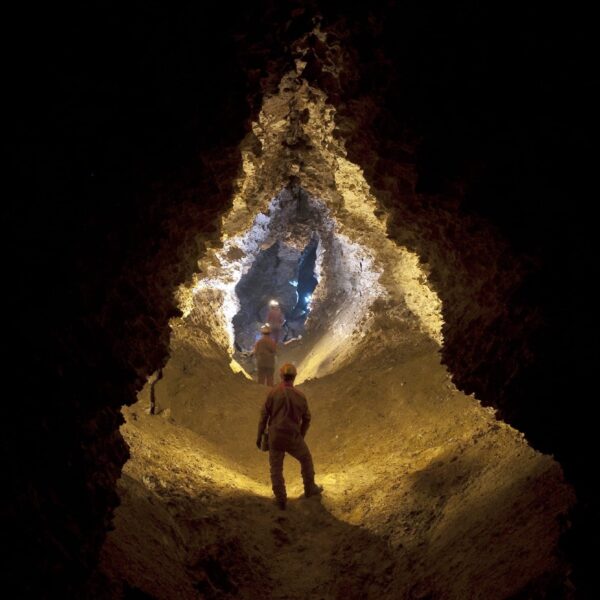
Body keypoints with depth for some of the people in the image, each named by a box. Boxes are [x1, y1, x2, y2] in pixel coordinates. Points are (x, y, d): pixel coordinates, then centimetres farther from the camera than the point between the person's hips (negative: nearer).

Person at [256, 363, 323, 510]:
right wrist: (301, 436, 21)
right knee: (306, 459, 25)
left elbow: (264, 415, -7)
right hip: (293, 437, 1)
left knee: (276, 468, 12)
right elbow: (306, 419, 5)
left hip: (275, 437, -1)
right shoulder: (300, 396, -5)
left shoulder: (273, 393, -10)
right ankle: (310, 488, 38)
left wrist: (259, 435, 5)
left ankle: (281, 499, 15)